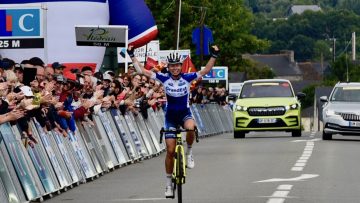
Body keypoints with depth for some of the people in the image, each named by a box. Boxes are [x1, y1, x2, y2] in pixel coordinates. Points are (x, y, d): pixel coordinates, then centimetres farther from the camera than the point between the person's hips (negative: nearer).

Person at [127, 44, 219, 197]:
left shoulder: (187, 78, -10)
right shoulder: (164, 78, -9)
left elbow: (206, 71, -14)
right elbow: (142, 71, -9)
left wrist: (214, 56, -24)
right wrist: (132, 56, -13)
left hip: (185, 114, -1)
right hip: (170, 116, 1)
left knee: (190, 128, -39)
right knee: (170, 151, -2)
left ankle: (189, 152, -8)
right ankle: (169, 183, 11)